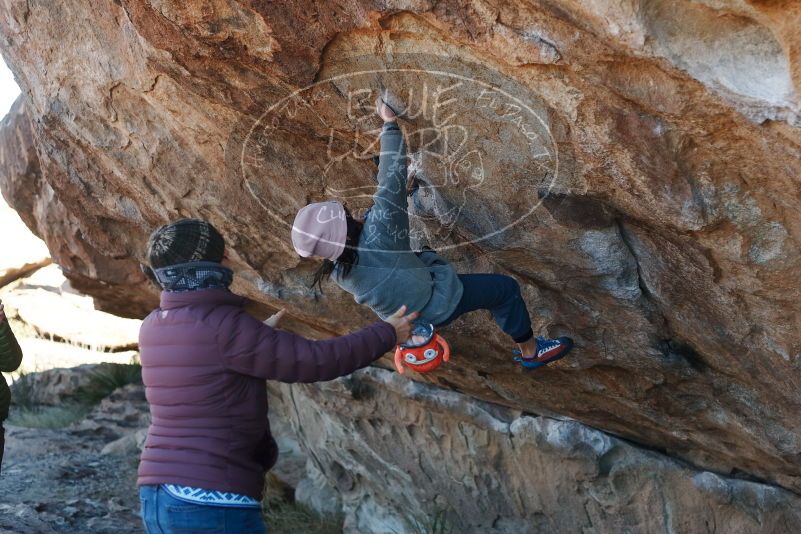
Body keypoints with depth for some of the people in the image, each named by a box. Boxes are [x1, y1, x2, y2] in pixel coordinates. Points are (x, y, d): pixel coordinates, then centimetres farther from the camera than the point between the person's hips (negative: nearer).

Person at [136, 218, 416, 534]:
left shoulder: (154, 327, 8)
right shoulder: (224, 325, -17)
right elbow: (318, 360, -13)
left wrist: (258, 336, 43)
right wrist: (387, 334, 2)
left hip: (159, 499, 9)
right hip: (213, 503, -9)